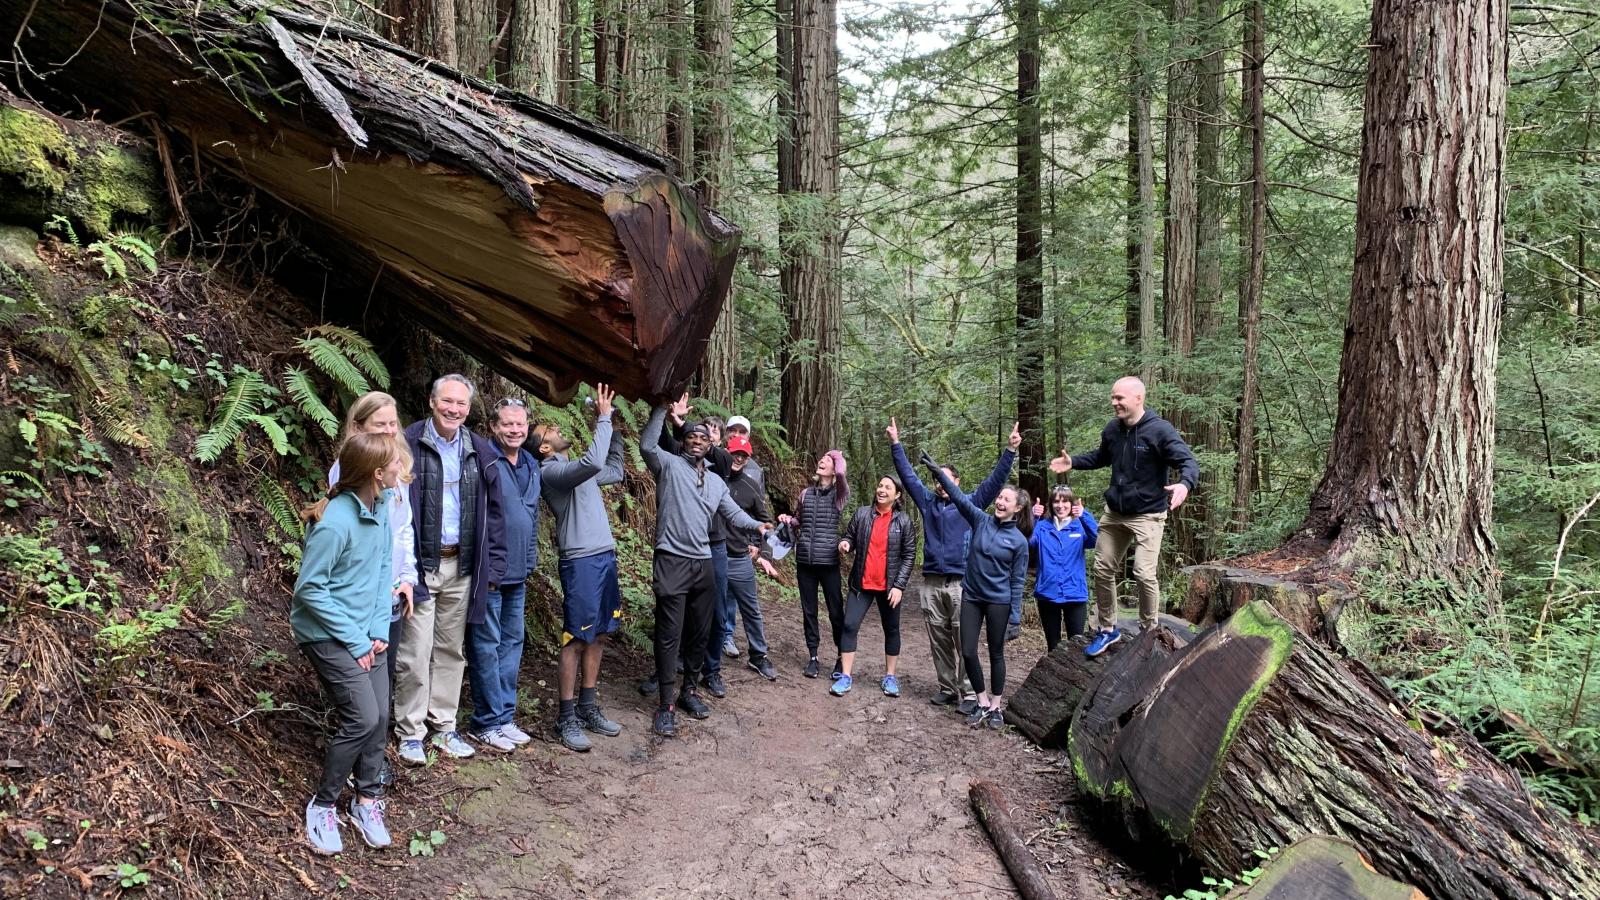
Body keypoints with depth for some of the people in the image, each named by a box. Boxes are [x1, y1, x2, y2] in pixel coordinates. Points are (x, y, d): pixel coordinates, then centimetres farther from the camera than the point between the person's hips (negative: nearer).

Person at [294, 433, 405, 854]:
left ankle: (368, 800, 22)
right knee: (363, 718, -11)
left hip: (367, 633, 7)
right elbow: (310, 589, -19)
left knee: (379, 717, 4)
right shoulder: (335, 523, -25)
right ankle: (323, 805, 9)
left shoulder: (381, 505, -3)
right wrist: (355, 641, -15)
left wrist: (380, 629, -2)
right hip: (328, 634, -7)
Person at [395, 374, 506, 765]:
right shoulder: (408, 445, -8)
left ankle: (444, 727, 26)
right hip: (420, 565, -4)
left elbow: (493, 511, 10)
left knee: (451, 650, 14)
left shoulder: (481, 453, 7)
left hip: (462, 567, 5)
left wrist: (493, 566, 6)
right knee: (415, 653, 1)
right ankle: (410, 733, 15)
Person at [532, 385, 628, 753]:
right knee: (576, 640, -3)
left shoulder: (577, 470, 18)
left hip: (605, 557, 9)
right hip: (581, 561, -9)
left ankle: (588, 709, 22)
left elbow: (614, 472, 31)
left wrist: (614, 428, 22)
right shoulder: (551, 471, -9)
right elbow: (594, 462, -26)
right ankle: (567, 719, 5)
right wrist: (603, 418, -16)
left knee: (597, 637, 12)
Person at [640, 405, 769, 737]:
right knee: (669, 634, -4)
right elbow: (647, 445, -17)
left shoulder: (716, 482, 18)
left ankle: (688, 691, 28)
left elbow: (733, 513, 14)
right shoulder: (669, 464, 0)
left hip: (703, 564, 6)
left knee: (699, 633, 13)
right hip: (672, 562, -6)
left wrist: (756, 524, -4)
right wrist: (663, 409, -16)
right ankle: (666, 705, 1)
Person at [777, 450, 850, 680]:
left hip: (829, 561, -3)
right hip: (805, 560, 4)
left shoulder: (840, 494, 1)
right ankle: (813, 657, 18)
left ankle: (842, 657, 14)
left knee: (836, 611, 1)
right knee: (808, 610, 8)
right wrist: (788, 519, 2)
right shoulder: (806, 493, 11)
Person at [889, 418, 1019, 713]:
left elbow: (996, 480, -1)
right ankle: (947, 689, 19)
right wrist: (896, 444, 15)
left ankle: (969, 694, 0)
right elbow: (907, 475, 16)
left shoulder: (971, 503, 5)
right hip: (931, 584, 4)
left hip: (962, 583, -4)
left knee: (964, 642, -4)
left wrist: (1010, 451, -9)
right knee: (939, 642, 9)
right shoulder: (928, 502, 14)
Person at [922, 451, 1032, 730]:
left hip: (998, 601, -3)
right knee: (968, 652, 2)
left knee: (996, 654, 8)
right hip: (971, 596, 3)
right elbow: (959, 497, -11)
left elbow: (1017, 580, -5)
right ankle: (983, 704, 18)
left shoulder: (1019, 541, -8)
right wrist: (938, 472, -23)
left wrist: (1015, 615, -7)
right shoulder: (981, 521, -1)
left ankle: (996, 707, 22)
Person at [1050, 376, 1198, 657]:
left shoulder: (1160, 430, -19)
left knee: (1144, 573, -16)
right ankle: (1107, 629, 28)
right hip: (1114, 513, 7)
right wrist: (1073, 462, 8)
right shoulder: (1112, 429, 0)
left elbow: (1189, 462, -24)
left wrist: (1184, 484, -45)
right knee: (1103, 570, 11)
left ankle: (1148, 632, 6)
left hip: (1147, 516, -7)